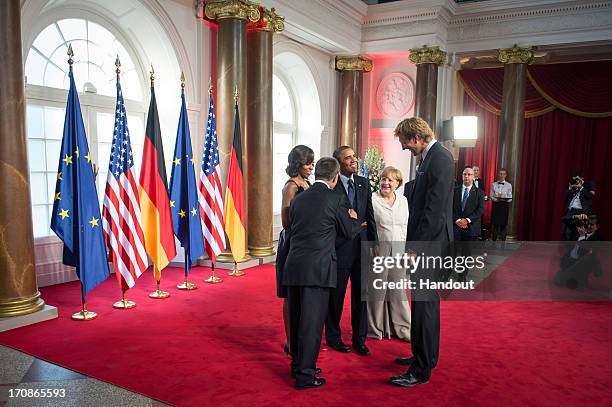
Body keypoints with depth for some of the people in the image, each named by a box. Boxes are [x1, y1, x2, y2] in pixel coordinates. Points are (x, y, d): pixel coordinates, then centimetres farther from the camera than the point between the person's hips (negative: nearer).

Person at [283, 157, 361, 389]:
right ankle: (305, 375, 8)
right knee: (312, 321, 2)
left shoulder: (298, 199, 10)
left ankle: (298, 365, 31)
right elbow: (349, 232, 5)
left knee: (297, 318, 16)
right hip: (318, 268, -6)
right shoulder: (336, 199, -5)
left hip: (294, 266, 6)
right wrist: (354, 219, 28)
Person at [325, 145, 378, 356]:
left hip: (362, 247, 5)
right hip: (339, 248, -5)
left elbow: (370, 216, 9)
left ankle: (359, 339, 27)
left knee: (361, 295, 13)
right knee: (336, 295, 10)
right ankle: (333, 337, 28)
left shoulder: (363, 183, 7)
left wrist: (374, 244, 5)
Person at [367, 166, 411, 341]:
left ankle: (401, 327, 23)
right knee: (377, 289, 4)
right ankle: (376, 328, 19)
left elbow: (406, 227, 13)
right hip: (378, 249, -4)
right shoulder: (372, 199, -6)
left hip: (399, 250, 4)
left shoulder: (403, 200, 9)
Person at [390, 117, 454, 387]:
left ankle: (421, 371, 8)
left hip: (429, 244, -10)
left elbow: (434, 210, -22)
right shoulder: (431, 157, 14)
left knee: (423, 304, -3)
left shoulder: (439, 158, -16)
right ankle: (426, 356, 35)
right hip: (425, 244, 10)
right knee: (428, 302, 19)